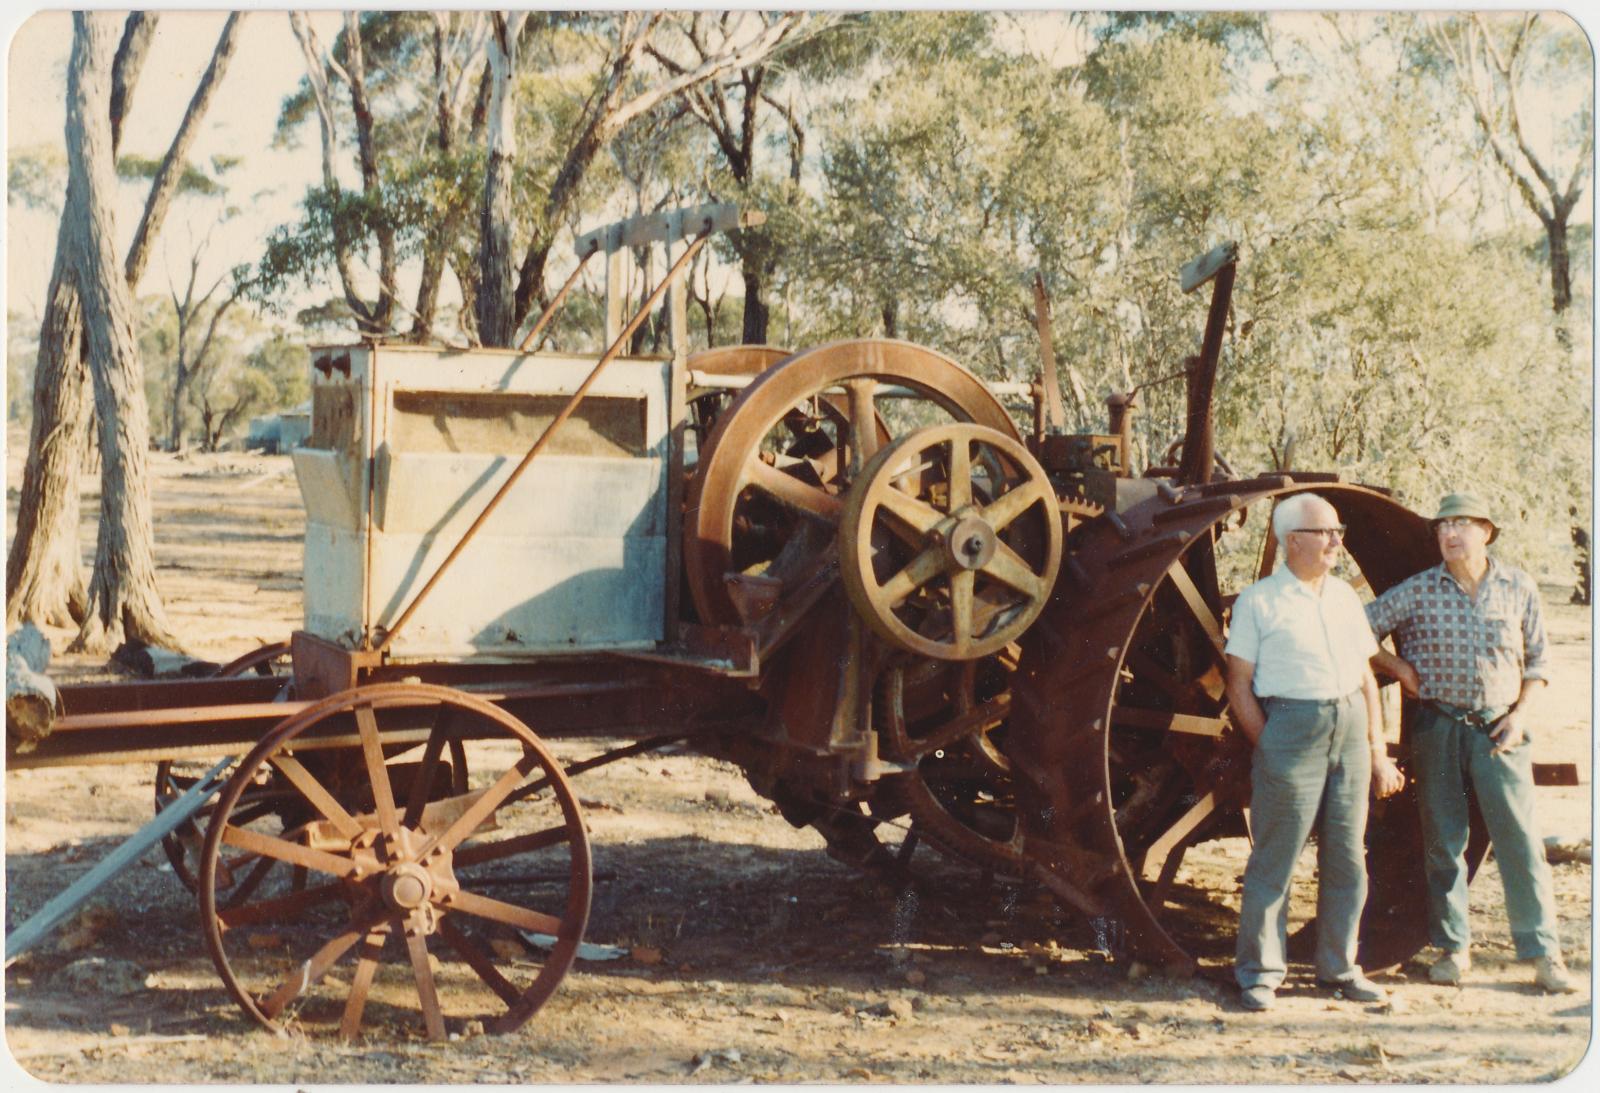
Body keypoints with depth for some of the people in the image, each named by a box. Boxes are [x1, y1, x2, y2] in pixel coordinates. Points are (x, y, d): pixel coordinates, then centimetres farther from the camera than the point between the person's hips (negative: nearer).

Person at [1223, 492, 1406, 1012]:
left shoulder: (1345, 597, 15)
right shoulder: (1259, 600, -1)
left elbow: (1366, 678, 17)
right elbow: (1240, 687, -2)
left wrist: (1377, 749, 11)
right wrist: (1267, 747, -8)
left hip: (1351, 730, 6)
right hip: (1289, 730, -5)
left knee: (1347, 857, 9)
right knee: (1274, 860, -2)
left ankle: (1339, 966, 21)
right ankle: (1259, 972, 9)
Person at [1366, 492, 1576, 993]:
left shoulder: (1519, 588, 3)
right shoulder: (1417, 591, -1)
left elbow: (1536, 661, 10)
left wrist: (1522, 714, -2)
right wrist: (1399, 667, -3)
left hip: (1499, 729, 0)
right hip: (1437, 727, 0)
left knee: (1520, 839, -3)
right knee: (1443, 840, 6)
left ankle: (1543, 953, 4)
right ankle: (1453, 947, 16)